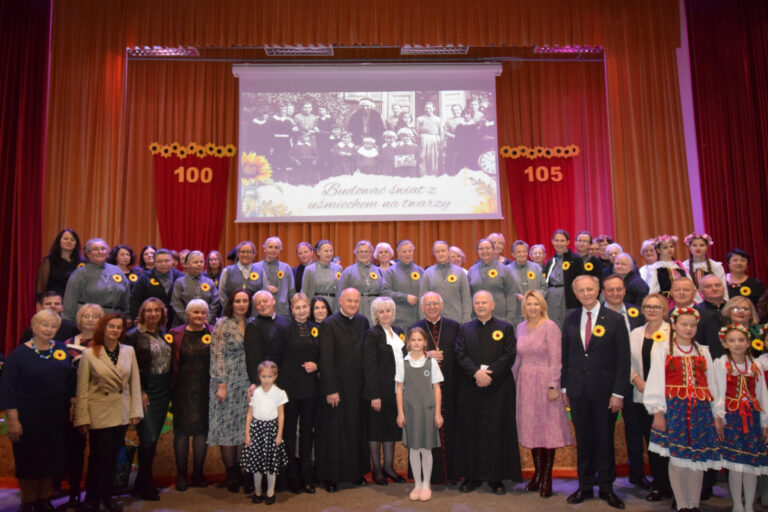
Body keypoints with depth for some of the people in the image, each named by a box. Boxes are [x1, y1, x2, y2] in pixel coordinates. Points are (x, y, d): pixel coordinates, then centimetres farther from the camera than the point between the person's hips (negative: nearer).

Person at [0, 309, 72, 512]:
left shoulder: (62, 349, 3)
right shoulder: (19, 353, -8)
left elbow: (71, 380, 8)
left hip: (57, 417, 3)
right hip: (28, 419, -3)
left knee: (52, 459, 13)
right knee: (28, 460, 9)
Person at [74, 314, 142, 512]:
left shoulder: (129, 351, 3)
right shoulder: (89, 354, -5)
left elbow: (135, 382, 5)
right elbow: (82, 389, -3)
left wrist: (136, 411, 2)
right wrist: (82, 418, -5)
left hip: (121, 414, 3)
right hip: (99, 413, -3)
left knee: (113, 456, 10)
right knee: (100, 456, 2)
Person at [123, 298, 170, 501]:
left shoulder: (163, 333, 9)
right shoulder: (134, 336, -9)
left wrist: (169, 388, 8)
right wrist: (140, 392, -13)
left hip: (163, 391, 6)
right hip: (146, 391, -6)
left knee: (153, 438, 12)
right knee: (149, 439, -5)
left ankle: (143, 482, 25)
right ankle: (144, 486, 11)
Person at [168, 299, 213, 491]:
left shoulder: (213, 333, 3)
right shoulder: (176, 334, 2)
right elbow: (170, 362, 1)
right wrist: (170, 387, -6)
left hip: (205, 390, 1)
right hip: (182, 389, -1)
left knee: (202, 429, 7)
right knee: (182, 430, 5)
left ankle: (198, 473, 20)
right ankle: (181, 474, 18)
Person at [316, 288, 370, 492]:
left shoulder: (363, 322, 6)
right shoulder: (329, 325, -10)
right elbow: (326, 360, -12)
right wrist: (331, 390, -15)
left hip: (358, 386, 5)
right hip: (337, 385, -5)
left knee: (357, 429, 13)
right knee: (333, 431, 5)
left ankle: (355, 471, 29)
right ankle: (330, 476, 19)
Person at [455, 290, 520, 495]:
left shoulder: (505, 328, 5)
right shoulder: (464, 329, 10)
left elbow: (509, 356, -5)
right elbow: (461, 356, 0)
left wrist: (489, 372, -16)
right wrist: (477, 373, -16)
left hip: (498, 388, -2)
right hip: (471, 389, 2)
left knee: (498, 431, 1)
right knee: (471, 431, 5)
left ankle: (496, 477, 12)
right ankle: (472, 475, 15)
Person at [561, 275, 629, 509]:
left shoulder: (615, 320, -5)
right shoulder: (570, 320, 5)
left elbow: (623, 360, -6)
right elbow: (565, 355, 9)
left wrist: (618, 393, -10)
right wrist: (564, 387, 6)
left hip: (604, 390, -2)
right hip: (577, 390, 3)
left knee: (605, 440, 9)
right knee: (583, 440, 11)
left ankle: (606, 487, 24)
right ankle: (585, 486, 24)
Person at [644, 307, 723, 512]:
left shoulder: (703, 352, 14)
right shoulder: (662, 349, 3)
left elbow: (711, 383, 13)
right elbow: (656, 381, -3)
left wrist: (718, 414, 8)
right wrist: (658, 412, -10)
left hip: (700, 410, 3)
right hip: (674, 408, -3)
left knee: (698, 457, 4)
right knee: (677, 457, -2)